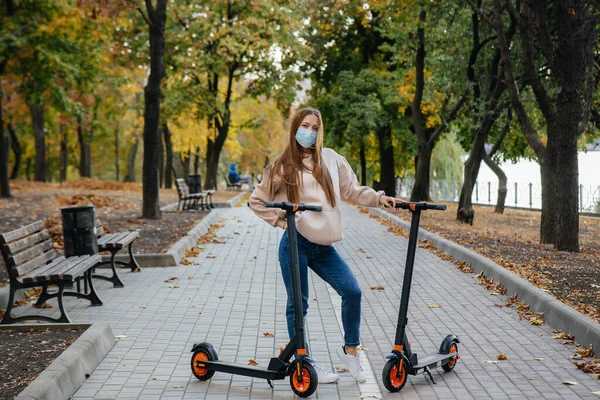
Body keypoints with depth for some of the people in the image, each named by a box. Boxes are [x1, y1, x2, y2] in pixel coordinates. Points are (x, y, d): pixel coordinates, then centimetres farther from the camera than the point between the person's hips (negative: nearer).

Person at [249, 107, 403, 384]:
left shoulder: (331, 159, 10)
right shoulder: (283, 167, 4)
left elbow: (352, 191, 12)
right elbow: (256, 201, 9)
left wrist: (379, 198, -2)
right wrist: (281, 220, -1)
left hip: (323, 246, 3)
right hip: (296, 244, -3)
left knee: (352, 291, -5)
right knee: (297, 304, 3)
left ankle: (350, 350, 14)